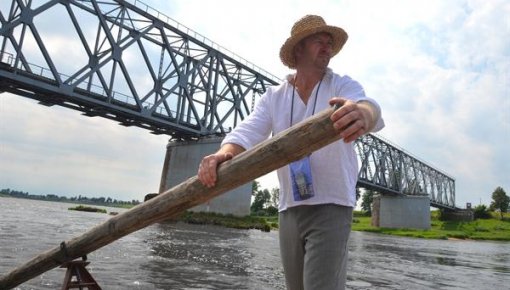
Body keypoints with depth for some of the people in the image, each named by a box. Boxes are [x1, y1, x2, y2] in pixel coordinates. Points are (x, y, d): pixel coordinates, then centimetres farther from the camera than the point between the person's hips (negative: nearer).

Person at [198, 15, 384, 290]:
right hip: (289, 209, 4)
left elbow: (368, 105, -25)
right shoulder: (273, 97, 5)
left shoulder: (343, 86, -3)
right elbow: (247, 131, -10)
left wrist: (361, 114, -51)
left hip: (330, 206, -3)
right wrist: (224, 152, -34)